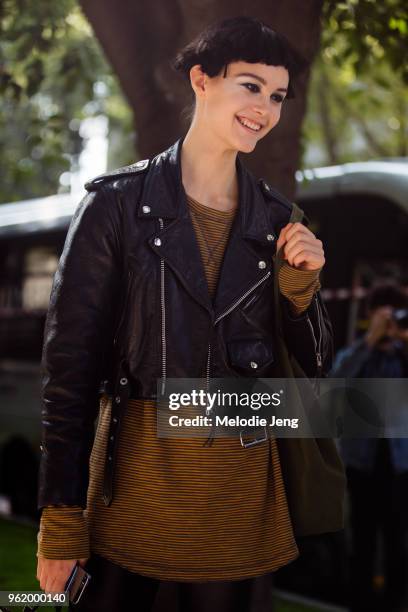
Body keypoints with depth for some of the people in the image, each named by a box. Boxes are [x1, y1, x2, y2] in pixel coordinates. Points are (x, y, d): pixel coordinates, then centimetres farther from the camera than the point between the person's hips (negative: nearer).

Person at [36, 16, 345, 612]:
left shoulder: (278, 220, 6)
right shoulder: (119, 204, -4)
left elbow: (312, 363, 12)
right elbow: (71, 360, -5)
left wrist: (301, 285, -8)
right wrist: (61, 519, -8)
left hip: (244, 489, 3)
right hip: (137, 479, -3)